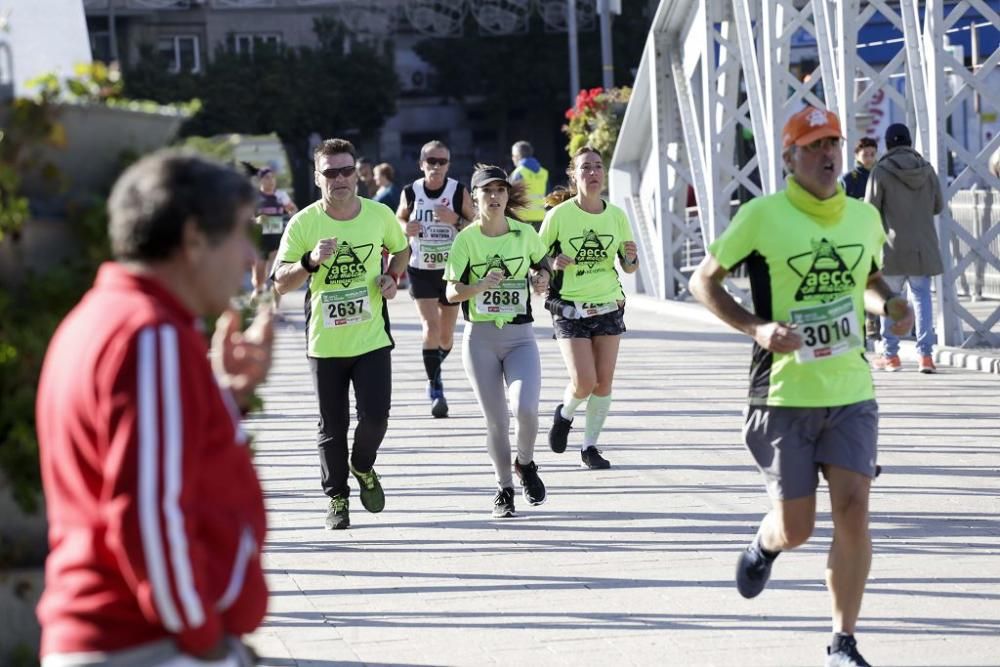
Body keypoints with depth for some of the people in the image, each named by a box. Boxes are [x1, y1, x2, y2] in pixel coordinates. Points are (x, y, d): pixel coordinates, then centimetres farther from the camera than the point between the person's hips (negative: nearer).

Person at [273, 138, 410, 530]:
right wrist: (311, 262, -26)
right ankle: (337, 499, 22)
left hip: (372, 339, 1)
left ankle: (363, 468, 22)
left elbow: (401, 249, 20)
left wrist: (391, 277, 0)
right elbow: (281, 283, -8)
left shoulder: (380, 215, -1)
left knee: (375, 417, -9)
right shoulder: (303, 223, -7)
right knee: (332, 428, 5)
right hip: (324, 342, -1)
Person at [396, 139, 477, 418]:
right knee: (431, 326, -16)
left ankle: (436, 367, 41)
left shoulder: (459, 192, -6)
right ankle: (435, 387, -9)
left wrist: (456, 220, -21)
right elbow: (399, 219, 13)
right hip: (420, 270, -1)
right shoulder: (411, 192, -3)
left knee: (446, 334, 10)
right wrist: (406, 228, -10)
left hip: (452, 269, 1)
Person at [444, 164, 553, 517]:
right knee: (496, 421, 2)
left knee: (525, 408, -20)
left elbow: (542, 262, 19)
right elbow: (452, 293, -7)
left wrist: (542, 277, -3)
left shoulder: (525, 233, 0)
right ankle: (504, 489, 23)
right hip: (480, 338, 0)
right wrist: (480, 286, -25)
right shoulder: (466, 239, -5)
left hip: (520, 336, 0)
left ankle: (526, 465, 10)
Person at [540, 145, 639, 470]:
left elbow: (629, 266, 9)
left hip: (609, 306, 3)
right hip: (570, 309, -3)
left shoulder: (616, 216, 0)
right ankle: (564, 414, 21)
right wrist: (553, 264, -22)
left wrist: (631, 258, -14)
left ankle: (590, 446, 17)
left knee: (604, 382, 1)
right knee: (584, 382, -13)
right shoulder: (559, 214, -9)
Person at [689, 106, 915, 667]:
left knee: (853, 509, -10)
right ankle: (764, 548, 42)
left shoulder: (866, 217, 6)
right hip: (784, 395, -3)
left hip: (852, 394, 3)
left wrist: (888, 304, 1)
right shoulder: (762, 216, -8)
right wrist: (757, 328, -16)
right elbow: (705, 280, -2)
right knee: (796, 529, 2)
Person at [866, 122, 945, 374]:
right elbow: (938, 206, 9)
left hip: (893, 247, -3)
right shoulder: (926, 169, 1)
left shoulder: (881, 172, -10)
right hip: (923, 246, 3)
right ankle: (926, 355, 0)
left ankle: (890, 355, 12)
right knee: (922, 297, 6)